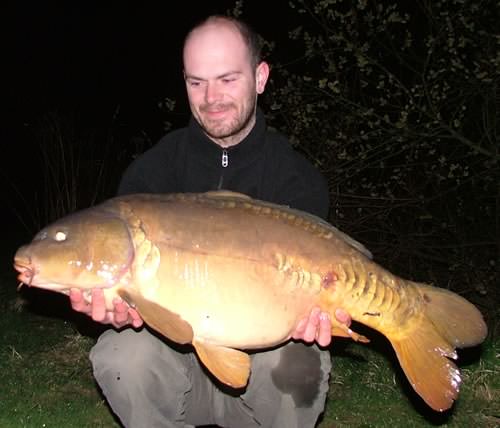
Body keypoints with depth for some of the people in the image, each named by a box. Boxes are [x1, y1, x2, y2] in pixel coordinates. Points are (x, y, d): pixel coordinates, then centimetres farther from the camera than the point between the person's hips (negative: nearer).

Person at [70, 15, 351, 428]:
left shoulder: (297, 178, -6)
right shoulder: (153, 170, -3)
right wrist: (116, 302, -36)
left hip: (260, 346, 0)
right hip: (177, 346, 1)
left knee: (295, 362, -32)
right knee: (123, 357, -29)